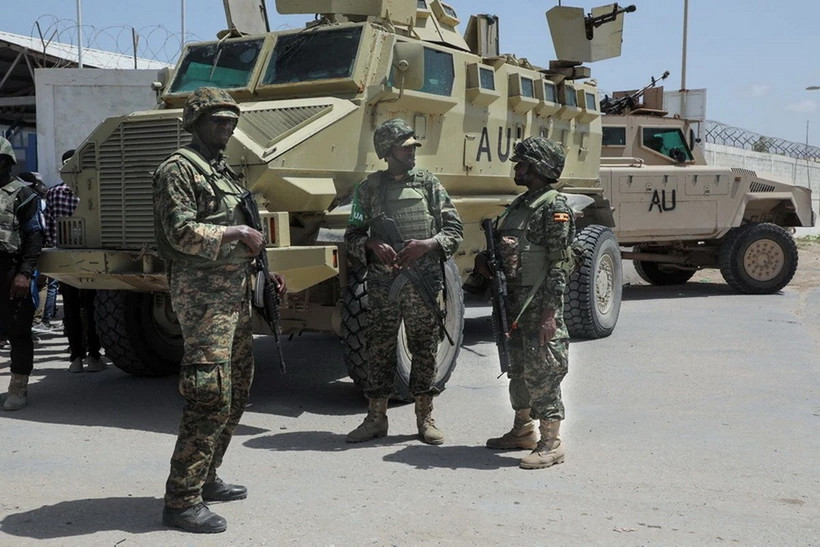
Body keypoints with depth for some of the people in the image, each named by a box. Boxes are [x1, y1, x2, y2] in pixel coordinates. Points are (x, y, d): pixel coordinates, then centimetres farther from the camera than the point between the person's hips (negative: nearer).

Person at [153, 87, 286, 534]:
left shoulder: (224, 172, 21)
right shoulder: (179, 170, -8)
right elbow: (182, 233, -20)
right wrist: (239, 233, -14)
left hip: (234, 293, 10)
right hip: (203, 295, -10)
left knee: (236, 392, 14)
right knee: (211, 396, -13)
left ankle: (205, 479, 27)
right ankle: (181, 501, -6)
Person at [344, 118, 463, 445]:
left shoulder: (429, 184, 7)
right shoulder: (369, 188, 8)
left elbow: (454, 230, 5)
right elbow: (352, 236, 8)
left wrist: (426, 244, -12)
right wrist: (373, 245, -13)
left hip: (424, 281, 0)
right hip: (382, 281, 0)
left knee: (424, 347, 5)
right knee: (379, 347, 5)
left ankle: (425, 418, 17)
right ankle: (376, 418, 16)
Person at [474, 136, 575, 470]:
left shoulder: (554, 207, -12)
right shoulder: (520, 204, 16)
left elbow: (559, 264, -17)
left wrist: (549, 313, -22)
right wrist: (485, 259, 4)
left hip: (539, 304, -9)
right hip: (514, 301, 9)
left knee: (542, 371, -5)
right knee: (517, 368, 18)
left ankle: (551, 444, 3)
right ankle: (523, 430, 33)